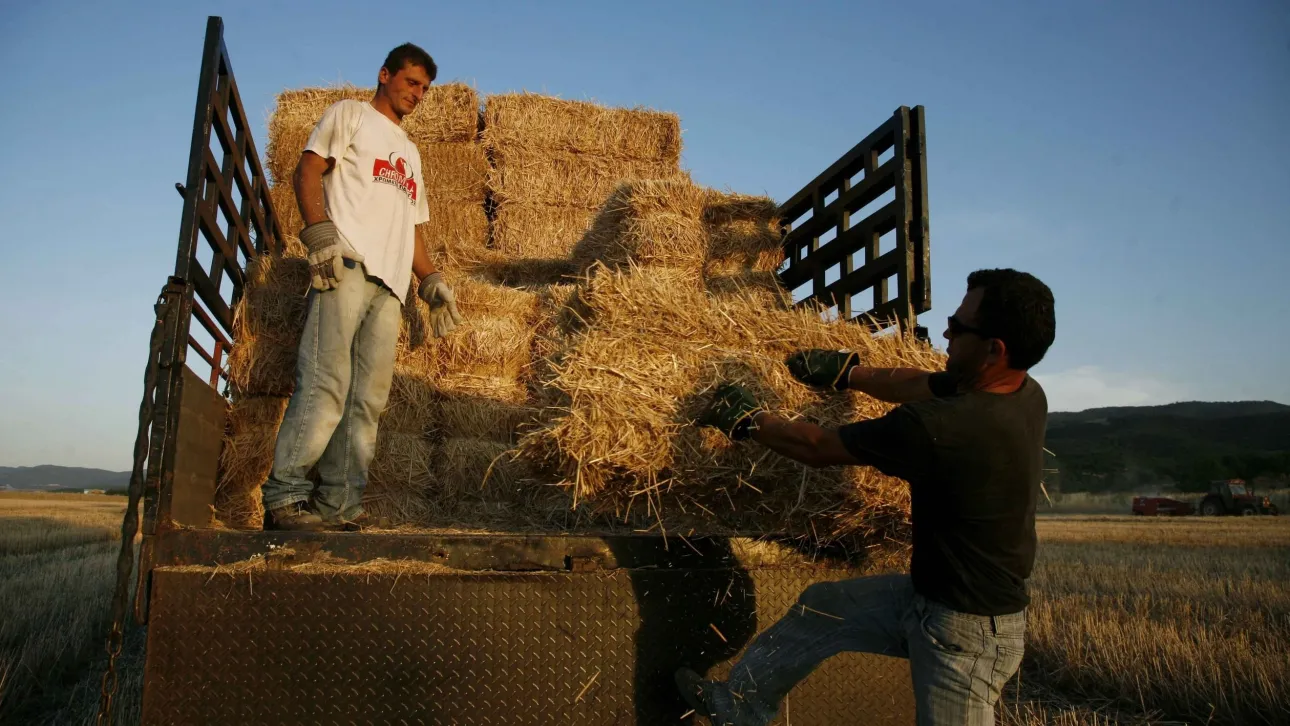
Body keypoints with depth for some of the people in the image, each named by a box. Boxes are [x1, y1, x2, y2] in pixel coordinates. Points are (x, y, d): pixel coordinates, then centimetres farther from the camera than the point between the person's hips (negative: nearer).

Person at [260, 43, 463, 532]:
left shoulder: (409, 153, 35)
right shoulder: (350, 114, 17)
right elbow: (309, 169, 2)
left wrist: (432, 280, 18)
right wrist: (320, 232, -14)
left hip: (390, 282, 6)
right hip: (347, 264, -6)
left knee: (368, 399, -4)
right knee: (326, 383, -18)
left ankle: (339, 505, -4)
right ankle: (286, 496, -16)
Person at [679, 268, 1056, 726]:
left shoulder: (946, 427, -33)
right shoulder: (1024, 393, -7)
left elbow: (818, 448, -19)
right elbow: (917, 385, 12)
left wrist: (746, 420, -5)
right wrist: (849, 371, 21)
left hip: (968, 630, -9)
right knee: (820, 608, 17)